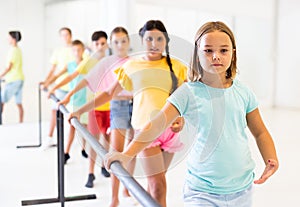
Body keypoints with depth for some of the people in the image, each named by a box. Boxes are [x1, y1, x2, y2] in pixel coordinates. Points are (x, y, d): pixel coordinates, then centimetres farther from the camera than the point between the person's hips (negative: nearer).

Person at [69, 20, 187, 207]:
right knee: (158, 184, -8)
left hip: (170, 128, 2)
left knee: (155, 180, 9)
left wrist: (182, 118, -14)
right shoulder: (132, 66, 8)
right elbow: (109, 93, 15)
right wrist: (80, 111, 14)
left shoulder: (175, 66, 7)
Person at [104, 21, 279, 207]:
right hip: (202, 191, -3)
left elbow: (260, 132, 11)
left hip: (241, 188, 3)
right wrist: (128, 154, -27)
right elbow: (157, 125, -17)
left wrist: (272, 160, -5)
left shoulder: (243, 92, 1)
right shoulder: (189, 92, -9)